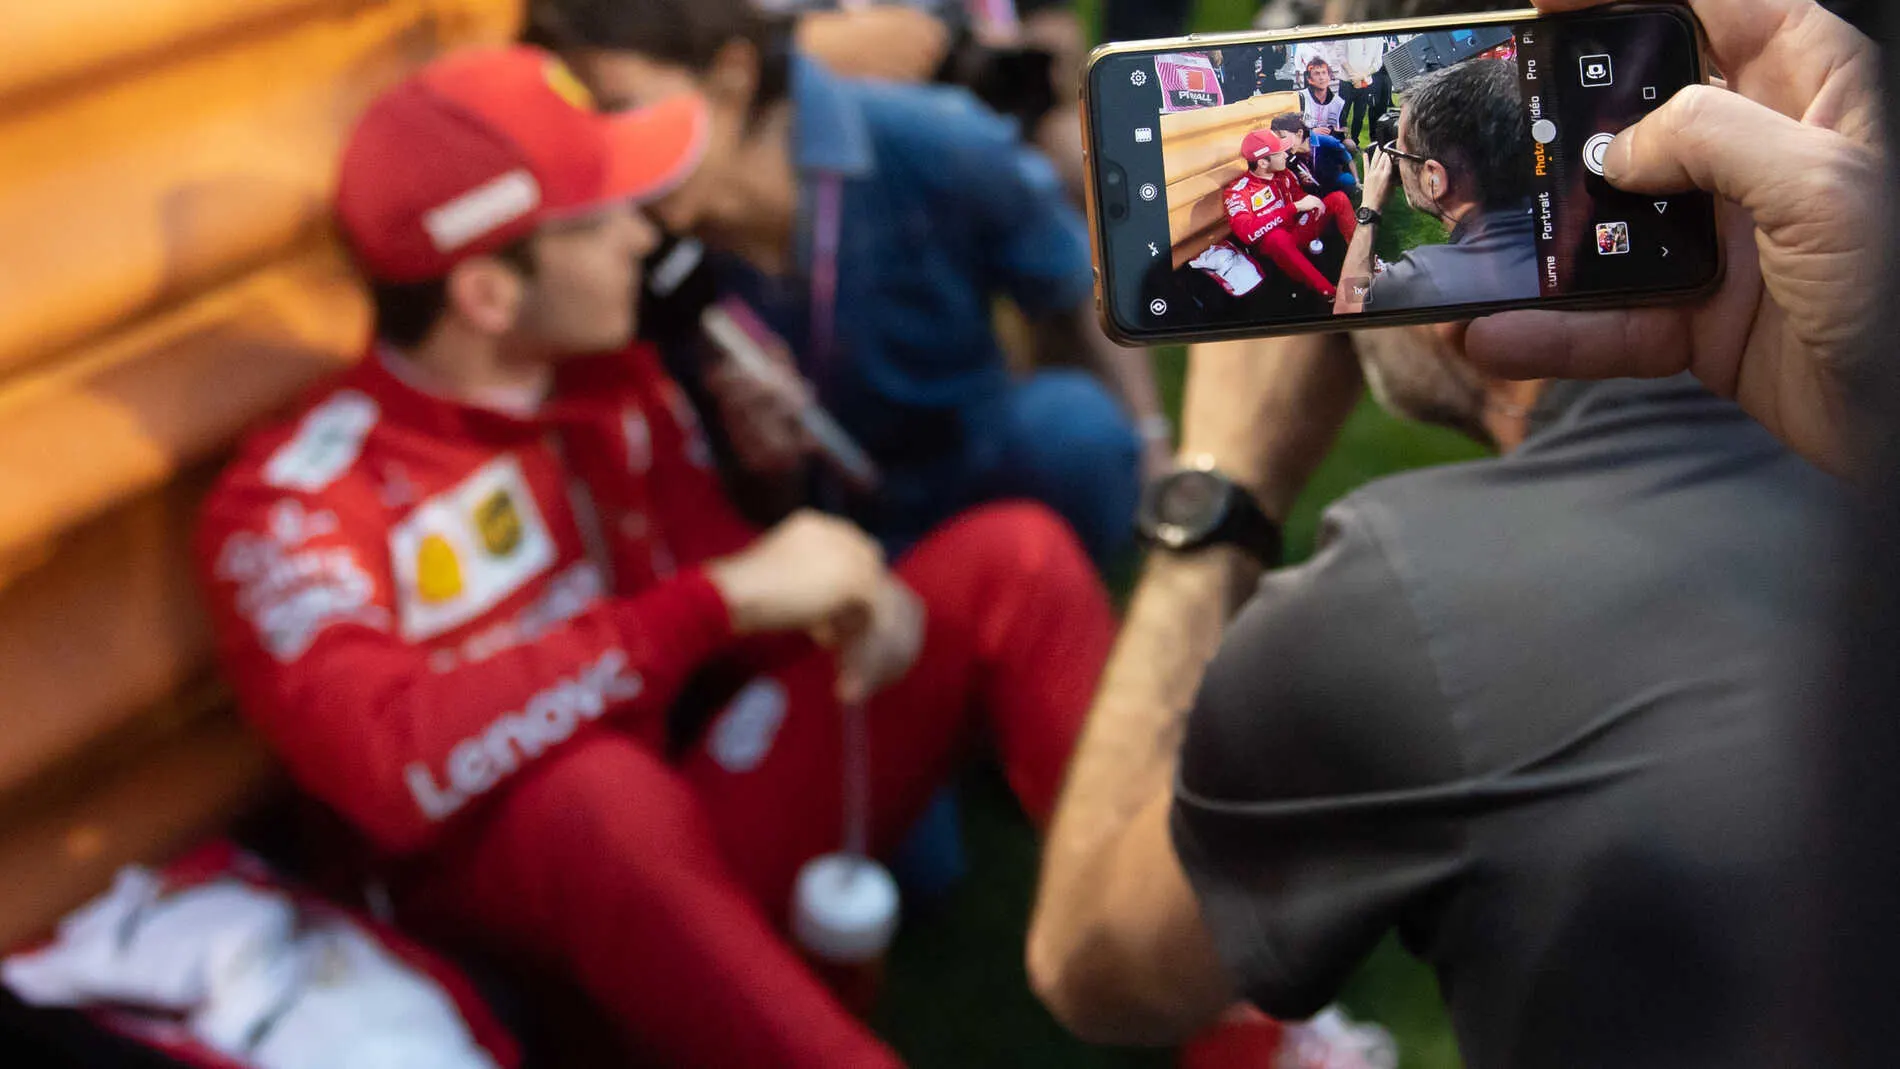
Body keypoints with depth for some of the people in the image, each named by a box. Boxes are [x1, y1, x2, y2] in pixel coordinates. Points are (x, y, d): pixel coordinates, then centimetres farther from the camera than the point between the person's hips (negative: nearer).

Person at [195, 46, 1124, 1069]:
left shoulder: (613, 375, 5)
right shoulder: (291, 506, -15)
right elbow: (397, 765, -31)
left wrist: (858, 599, -15)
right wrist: (725, 598, -29)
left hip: (726, 814, 6)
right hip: (523, 894, -6)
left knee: (1008, 554, -7)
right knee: (598, 790, -42)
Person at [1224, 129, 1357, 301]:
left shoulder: (1284, 174, 3)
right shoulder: (1236, 193, -17)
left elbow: (1299, 196, 19)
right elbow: (1247, 232, -34)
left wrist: (1312, 200, -9)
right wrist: (1295, 207, -33)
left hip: (1300, 231, 7)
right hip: (1273, 246, -7)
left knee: (1338, 199, -8)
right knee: (1278, 237, -42)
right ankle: (1330, 294, -41)